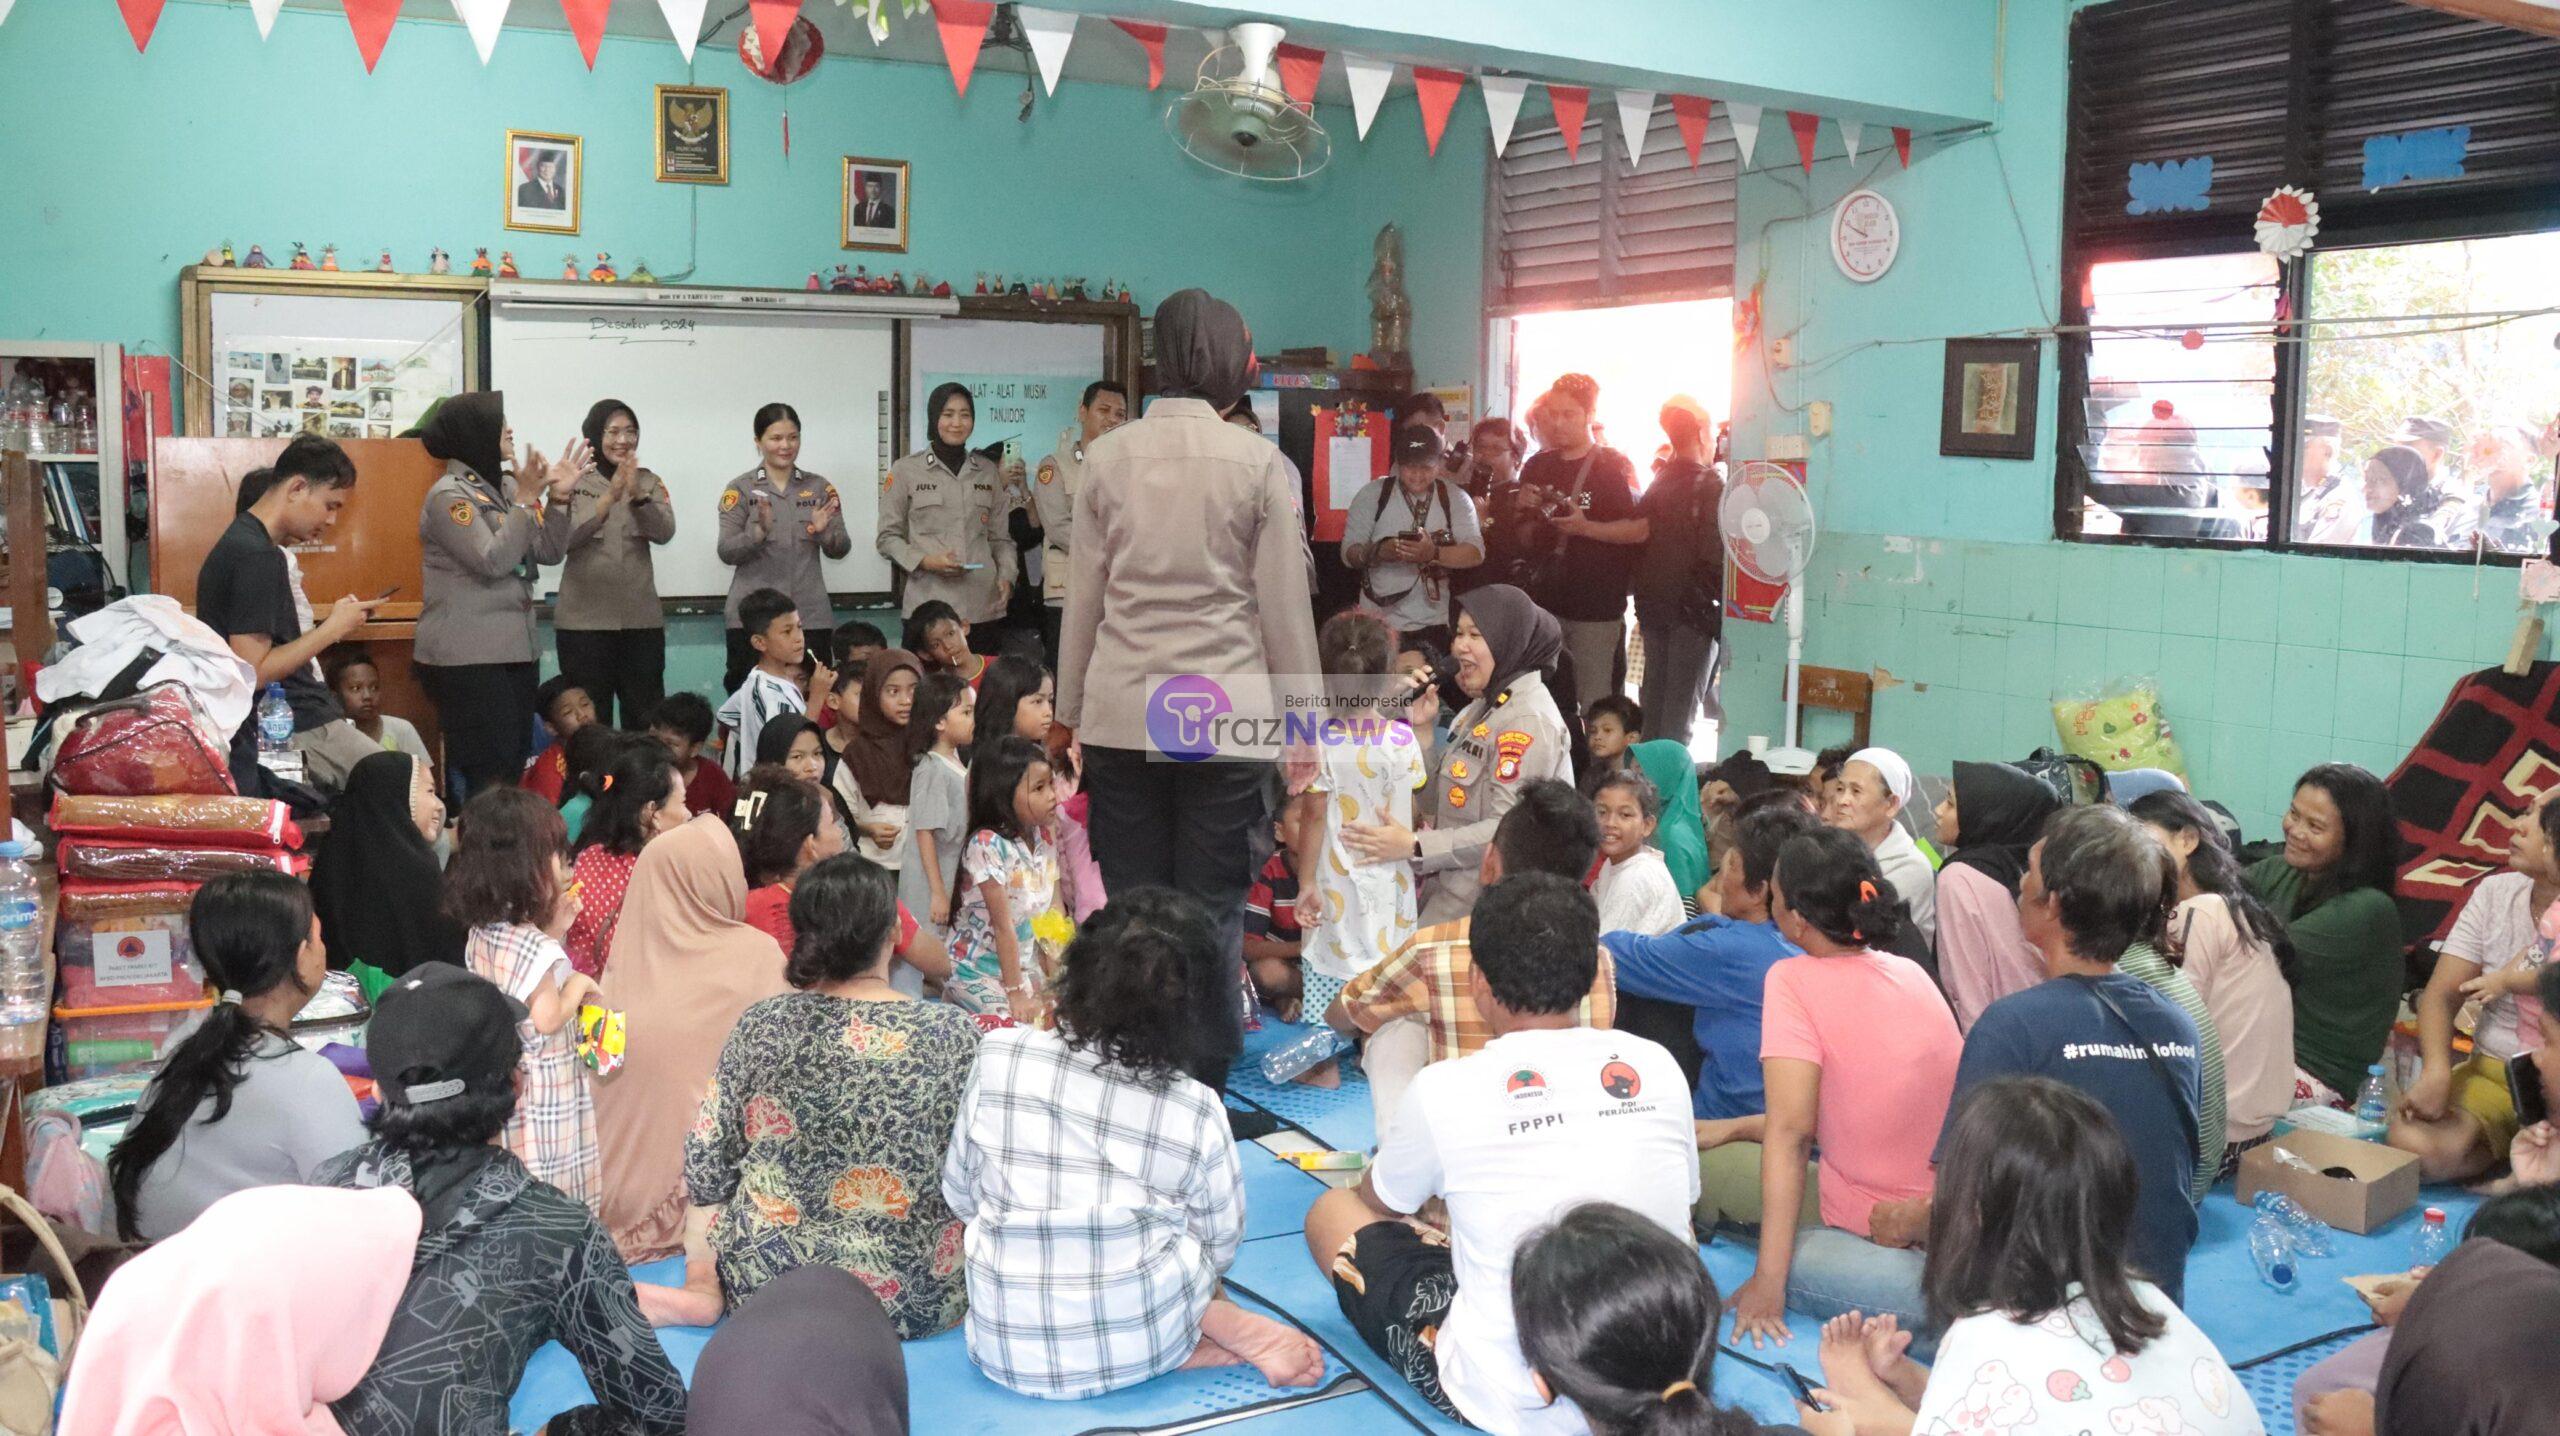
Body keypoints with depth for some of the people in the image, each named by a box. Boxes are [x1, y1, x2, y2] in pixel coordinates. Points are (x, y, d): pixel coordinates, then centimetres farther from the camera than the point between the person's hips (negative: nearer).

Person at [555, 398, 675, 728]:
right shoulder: (574, 482, 1)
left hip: (641, 618, 3)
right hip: (584, 619, -2)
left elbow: (664, 533, -5)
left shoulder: (649, 482, 10)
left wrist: (638, 496, -23)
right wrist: (610, 497, -24)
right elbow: (563, 539, -13)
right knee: (590, 721, 1)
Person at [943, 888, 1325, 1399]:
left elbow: (959, 1196, 5)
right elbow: (1220, 1246, 4)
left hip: (1008, 1352, -2)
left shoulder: (998, 1057, -7)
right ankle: (1223, 1323, 8)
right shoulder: (1197, 1111, -8)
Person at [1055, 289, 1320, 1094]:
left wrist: (1068, 710, 14)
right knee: (1214, 912, 5)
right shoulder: (1259, 462, -4)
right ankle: (1205, 1087, 10)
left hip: (1120, 711, 2)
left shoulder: (1107, 457, 2)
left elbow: (1083, 596, 5)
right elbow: (1284, 606, -2)